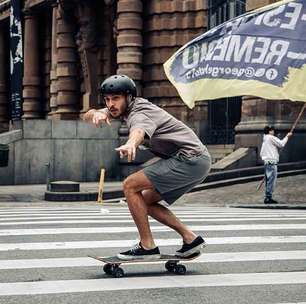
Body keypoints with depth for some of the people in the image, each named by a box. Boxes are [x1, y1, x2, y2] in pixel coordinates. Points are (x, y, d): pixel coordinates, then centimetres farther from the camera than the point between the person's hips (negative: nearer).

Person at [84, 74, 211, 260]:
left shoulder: (140, 114, -17)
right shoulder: (127, 108, 13)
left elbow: (139, 131, -43)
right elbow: (87, 116, 10)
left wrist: (130, 145, -66)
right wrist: (97, 113, -15)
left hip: (189, 159, -10)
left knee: (130, 186, -12)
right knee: (146, 201, 13)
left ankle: (147, 246, -8)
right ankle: (190, 238, 12)